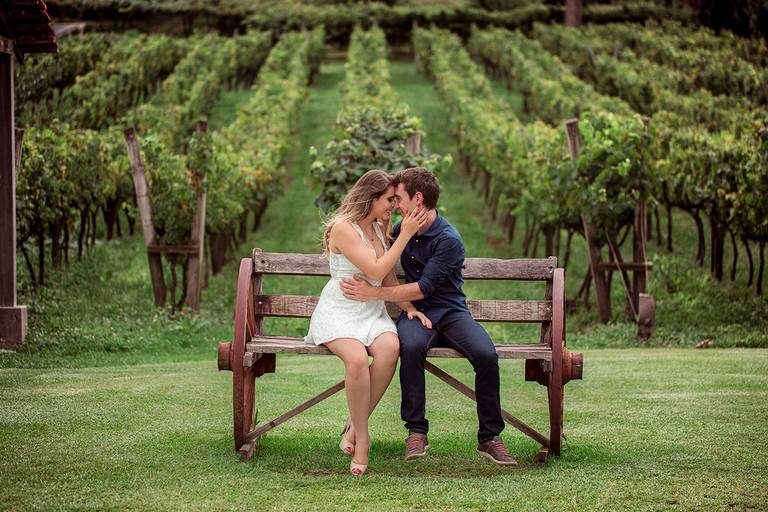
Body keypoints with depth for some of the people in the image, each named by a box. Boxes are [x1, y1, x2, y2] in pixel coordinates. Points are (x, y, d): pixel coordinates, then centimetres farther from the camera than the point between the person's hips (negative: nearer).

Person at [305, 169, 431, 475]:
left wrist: (410, 307, 4)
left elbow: (388, 278, 20)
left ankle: (355, 426, -20)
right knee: (357, 358, -36)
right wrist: (405, 235, -14)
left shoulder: (379, 228, 15)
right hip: (338, 311, -6)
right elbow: (376, 271, -17)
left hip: (372, 312, 6)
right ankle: (361, 437, -21)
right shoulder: (343, 228, -10)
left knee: (390, 347, -30)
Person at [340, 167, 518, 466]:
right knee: (411, 347, -35)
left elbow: (423, 288, -18)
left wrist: (373, 293, -18)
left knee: (486, 355, -31)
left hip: (451, 311, -3)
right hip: (416, 312, 3)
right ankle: (416, 432, -27)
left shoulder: (449, 240, -12)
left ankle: (489, 438, -16)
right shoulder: (401, 230, 9)